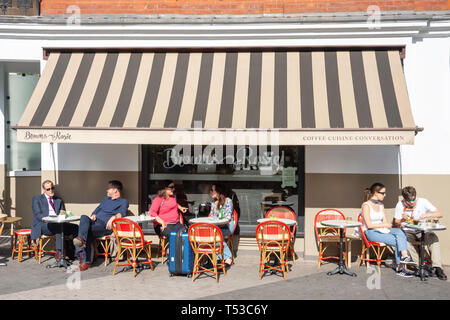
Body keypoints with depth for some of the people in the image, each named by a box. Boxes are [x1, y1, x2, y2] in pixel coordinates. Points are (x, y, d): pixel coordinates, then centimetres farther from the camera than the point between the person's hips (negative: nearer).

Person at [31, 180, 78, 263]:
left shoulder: (59, 200, 25)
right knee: (59, 226, -38)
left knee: (75, 227, -25)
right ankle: (59, 251, -32)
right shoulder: (37, 199, 11)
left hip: (58, 224, 5)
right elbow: (38, 215, -3)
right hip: (43, 226, -4)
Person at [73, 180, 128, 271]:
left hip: (105, 226, -5)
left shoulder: (123, 201, 10)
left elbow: (122, 213, -8)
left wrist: (114, 217, -29)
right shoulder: (106, 198, 34)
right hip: (94, 222, 6)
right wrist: (93, 215, 7)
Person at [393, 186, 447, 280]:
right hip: (408, 231, 0)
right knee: (406, 239, -34)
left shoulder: (423, 202, -5)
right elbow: (396, 222, 5)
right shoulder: (400, 205, -3)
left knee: (433, 237, -31)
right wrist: (403, 219, -17)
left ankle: (437, 267, -32)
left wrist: (427, 215, -27)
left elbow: (439, 214, -10)